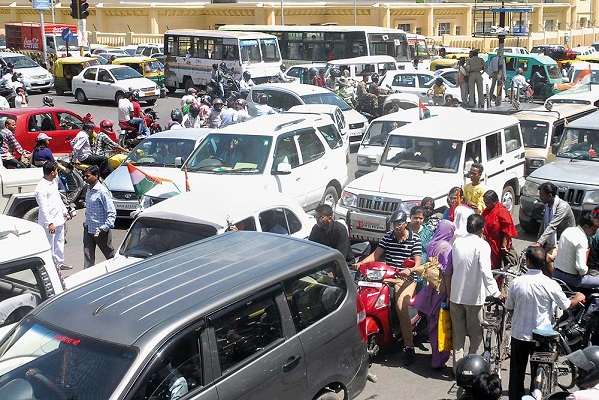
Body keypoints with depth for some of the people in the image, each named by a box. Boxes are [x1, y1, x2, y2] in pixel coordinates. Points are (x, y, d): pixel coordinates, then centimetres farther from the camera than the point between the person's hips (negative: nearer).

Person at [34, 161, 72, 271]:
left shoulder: (53, 182, 6)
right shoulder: (41, 188, -23)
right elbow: (43, 208, -24)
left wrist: (64, 211, 23)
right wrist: (50, 223, -25)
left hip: (59, 218, 10)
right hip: (49, 222, -10)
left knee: (60, 241, 21)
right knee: (49, 246, 0)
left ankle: (59, 262, 36)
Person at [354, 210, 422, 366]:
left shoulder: (414, 238, 1)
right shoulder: (388, 236, 13)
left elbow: (417, 262, -4)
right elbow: (376, 254, 9)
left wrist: (409, 270, -25)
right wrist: (361, 262, -7)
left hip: (406, 278, -4)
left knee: (401, 306, -26)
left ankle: (409, 347, -22)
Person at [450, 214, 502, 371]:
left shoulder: (457, 241, 0)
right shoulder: (482, 245, -15)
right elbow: (485, 271, -25)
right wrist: (495, 292, -22)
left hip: (456, 295, 5)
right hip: (474, 296, -4)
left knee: (458, 333, 14)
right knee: (476, 334, 10)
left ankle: (458, 366, 18)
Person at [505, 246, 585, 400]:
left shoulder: (517, 282, -14)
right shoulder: (550, 284, -15)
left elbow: (509, 307, -2)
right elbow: (567, 305, 0)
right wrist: (578, 297, 22)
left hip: (519, 334, 0)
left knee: (517, 372, 14)